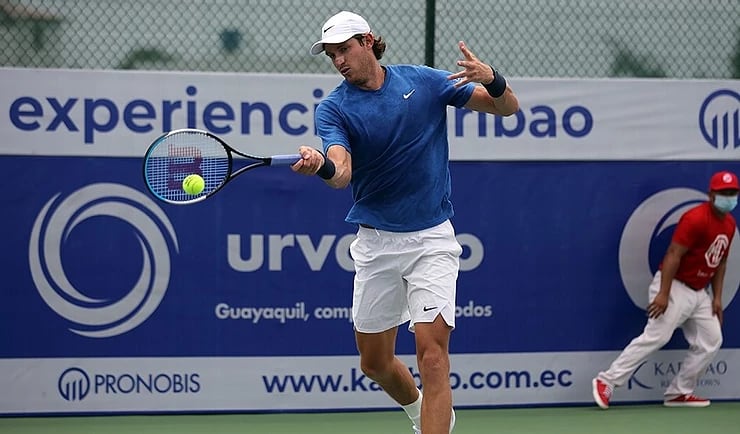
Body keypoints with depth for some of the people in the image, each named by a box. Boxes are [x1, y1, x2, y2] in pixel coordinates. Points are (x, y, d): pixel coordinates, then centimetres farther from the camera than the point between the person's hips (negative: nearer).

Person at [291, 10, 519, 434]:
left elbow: (508, 107, 3)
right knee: (375, 362, 12)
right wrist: (321, 165, -45)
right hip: (376, 242, 2)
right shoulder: (335, 108, -3)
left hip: (432, 238, -2)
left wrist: (491, 80, -20)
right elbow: (342, 172, -21)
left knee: (432, 354, -16)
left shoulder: (424, 81, -1)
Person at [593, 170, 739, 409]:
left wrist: (717, 297, 12)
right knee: (656, 336, -19)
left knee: (711, 340, 4)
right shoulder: (696, 219, -18)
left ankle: (679, 393, 11)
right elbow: (673, 255, -22)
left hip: (699, 292, 9)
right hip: (675, 286, -9)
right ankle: (607, 381, -17)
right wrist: (664, 294, -28)